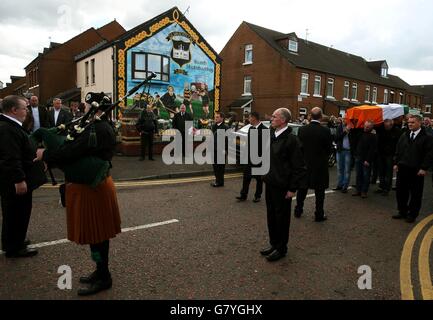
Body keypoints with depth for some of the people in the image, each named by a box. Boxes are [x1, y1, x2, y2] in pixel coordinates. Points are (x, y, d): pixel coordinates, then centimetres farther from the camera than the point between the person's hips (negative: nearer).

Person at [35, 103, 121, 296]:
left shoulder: (96, 130, -22)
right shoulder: (101, 127, 10)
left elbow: (72, 152, -27)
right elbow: (77, 149, 11)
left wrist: (45, 155, -11)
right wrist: (51, 157, 1)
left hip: (91, 188, -10)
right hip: (96, 184, 10)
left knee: (94, 233, 3)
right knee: (98, 232, 18)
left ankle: (103, 279, 18)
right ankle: (102, 272, 33)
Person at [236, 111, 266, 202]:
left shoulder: (264, 129, -14)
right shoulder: (250, 128, 9)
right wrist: (247, 154, 8)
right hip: (249, 157, 6)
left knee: (259, 178, 9)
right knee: (246, 177, 7)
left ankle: (257, 196, 21)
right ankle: (243, 195, 14)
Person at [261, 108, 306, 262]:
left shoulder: (291, 139, -17)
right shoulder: (271, 135, 6)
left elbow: (298, 167, -16)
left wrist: (293, 188, -15)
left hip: (282, 186, -7)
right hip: (270, 183, 7)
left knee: (282, 217, 7)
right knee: (271, 215, 18)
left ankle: (281, 248, 24)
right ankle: (273, 243, 35)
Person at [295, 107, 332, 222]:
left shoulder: (302, 130, -8)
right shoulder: (325, 131, -14)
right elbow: (329, 149, -6)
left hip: (305, 164, 3)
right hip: (320, 165, -3)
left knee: (302, 189, 17)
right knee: (319, 191, 8)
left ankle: (298, 210, 28)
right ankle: (319, 215, 16)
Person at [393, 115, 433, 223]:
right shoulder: (404, 136, 11)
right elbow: (398, 151, 15)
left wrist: (424, 168, -13)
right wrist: (396, 163, 7)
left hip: (417, 171, -5)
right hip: (402, 169, 5)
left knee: (415, 194, 5)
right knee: (401, 191, 11)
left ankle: (412, 214, 16)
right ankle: (402, 211, 24)